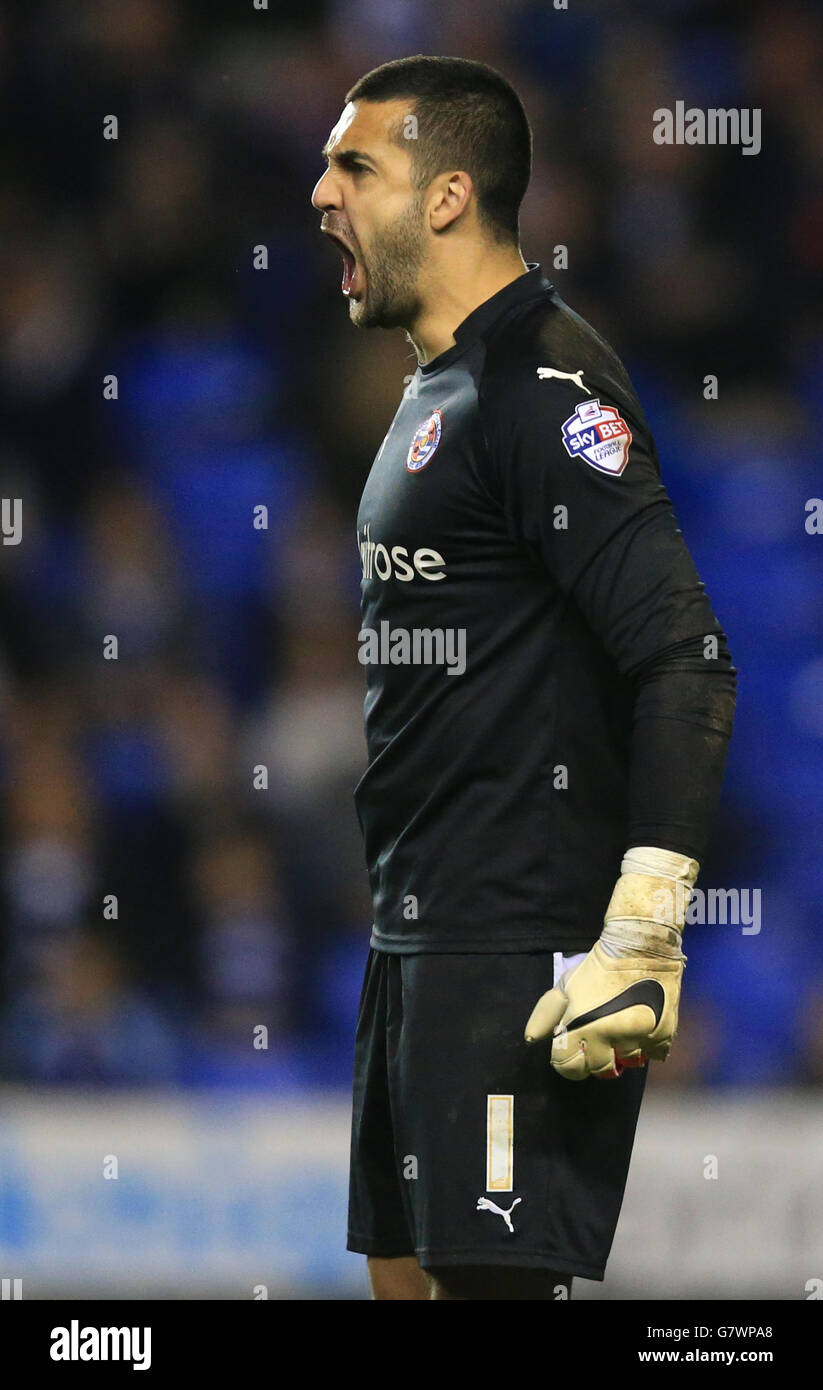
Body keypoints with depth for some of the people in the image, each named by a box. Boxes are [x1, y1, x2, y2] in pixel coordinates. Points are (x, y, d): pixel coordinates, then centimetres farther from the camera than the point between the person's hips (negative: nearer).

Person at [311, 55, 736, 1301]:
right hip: (424, 940, 10)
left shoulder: (546, 388, -14)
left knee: (489, 1275, -11)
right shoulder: (442, 387, 18)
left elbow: (688, 667, -21)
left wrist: (642, 944, -26)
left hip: (524, 955, -10)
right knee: (404, 1270, 12)